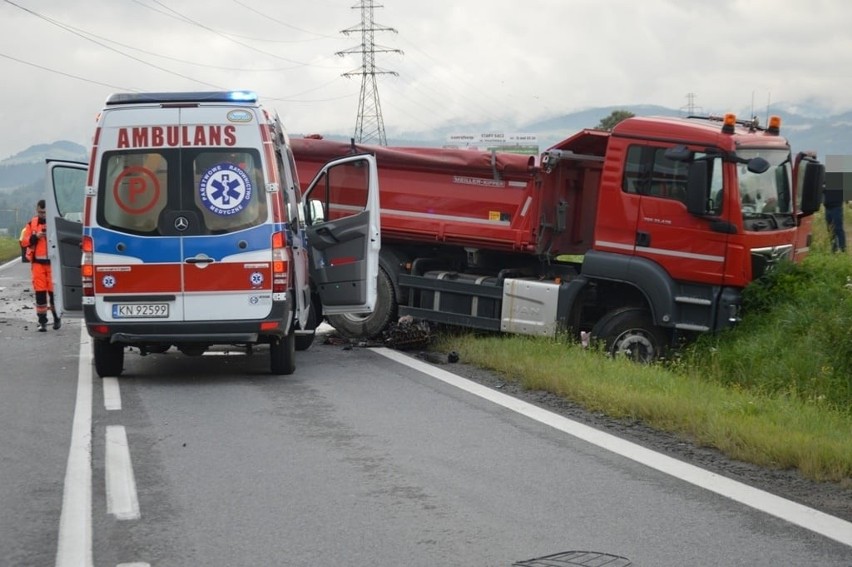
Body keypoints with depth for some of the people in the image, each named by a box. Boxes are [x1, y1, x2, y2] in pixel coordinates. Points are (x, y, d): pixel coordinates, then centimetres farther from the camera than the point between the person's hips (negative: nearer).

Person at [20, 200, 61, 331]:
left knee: (54, 291, -2)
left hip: (53, 262, -2)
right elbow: (24, 242, 5)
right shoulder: (32, 224, 8)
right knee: (40, 292, 0)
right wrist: (35, 237, -11)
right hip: (38, 262, 2)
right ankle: (42, 321, 5)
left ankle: (56, 318, 16)